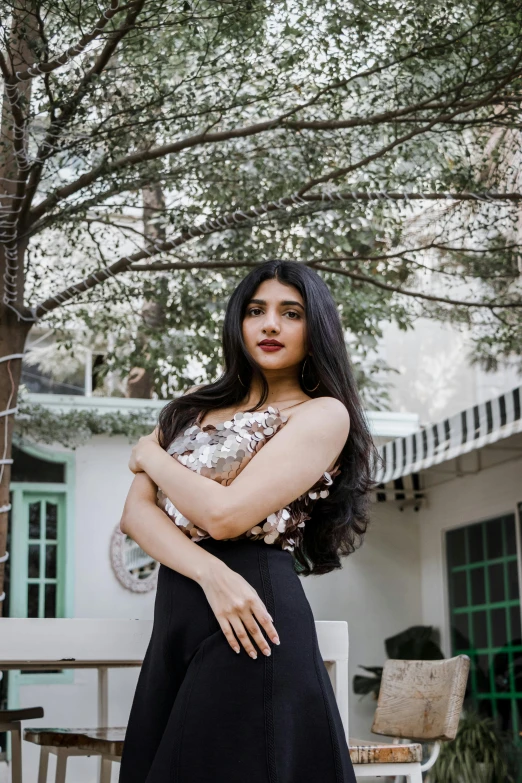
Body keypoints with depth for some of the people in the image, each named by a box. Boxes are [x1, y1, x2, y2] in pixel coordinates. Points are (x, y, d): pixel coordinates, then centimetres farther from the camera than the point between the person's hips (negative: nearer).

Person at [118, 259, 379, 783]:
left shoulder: (324, 414, -3)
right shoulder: (194, 406, 16)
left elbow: (225, 514, -14)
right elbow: (135, 512, 3)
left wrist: (151, 456, 3)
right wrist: (210, 571, -15)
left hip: (249, 624, -5)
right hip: (174, 617, 5)